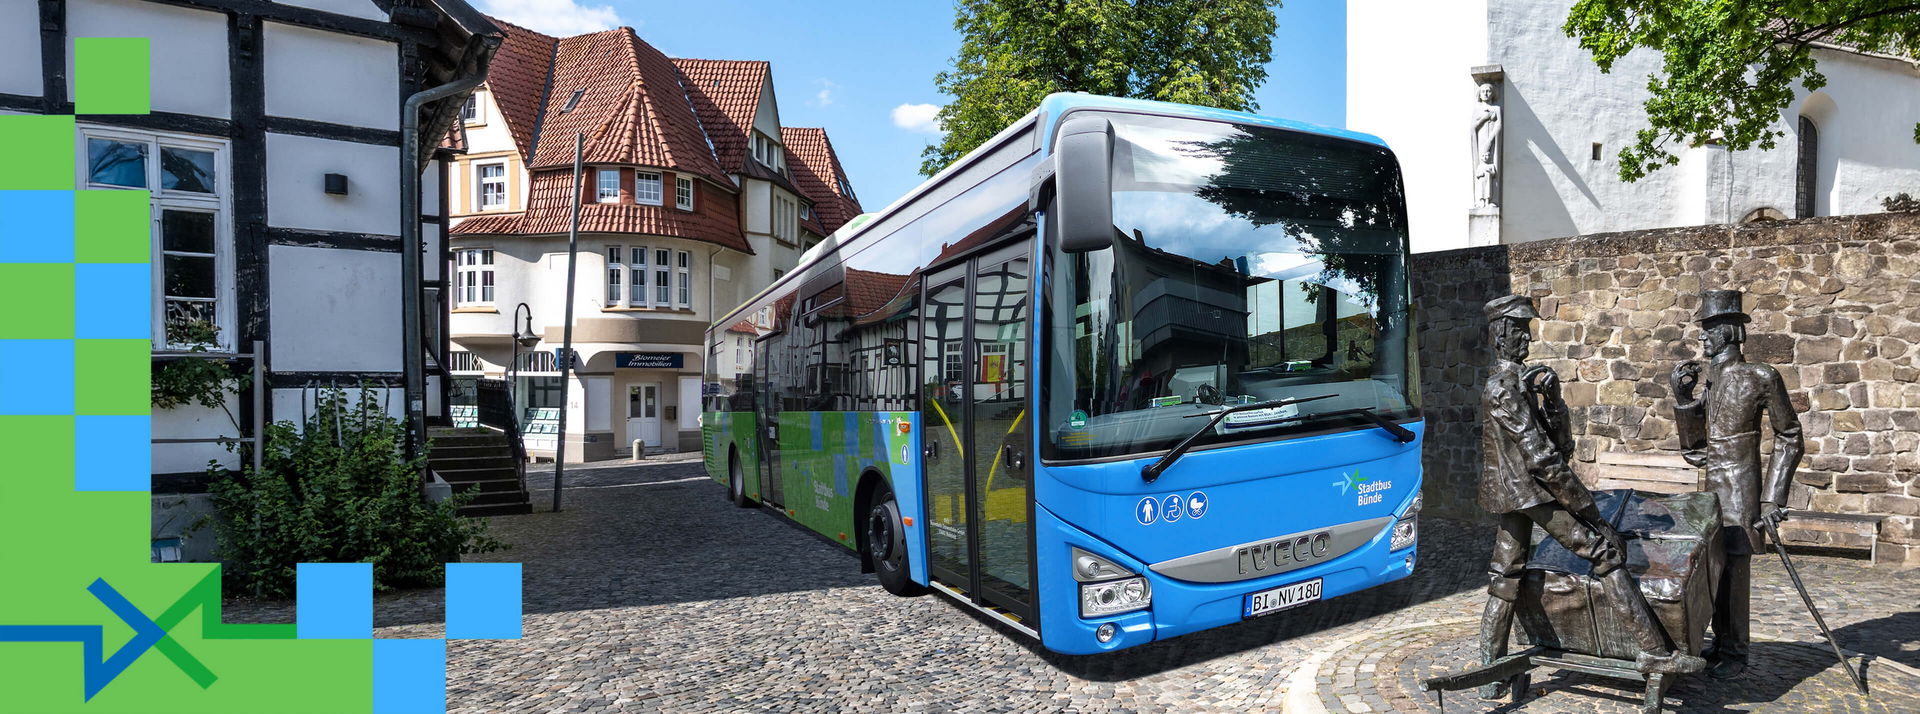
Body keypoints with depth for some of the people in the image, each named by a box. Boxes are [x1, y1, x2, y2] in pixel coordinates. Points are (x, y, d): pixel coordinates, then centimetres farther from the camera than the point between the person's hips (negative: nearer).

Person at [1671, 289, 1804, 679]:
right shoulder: (1702, 377, 7)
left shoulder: (1760, 378, -8)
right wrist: (1682, 397, -5)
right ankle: (1721, 642, 22)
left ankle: (1735, 651, 8)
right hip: (1712, 485, 6)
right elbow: (1692, 445, 8)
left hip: (1740, 486, -6)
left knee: (1734, 568, -2)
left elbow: (1789, 440, -3)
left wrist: (1773, 497, -7)